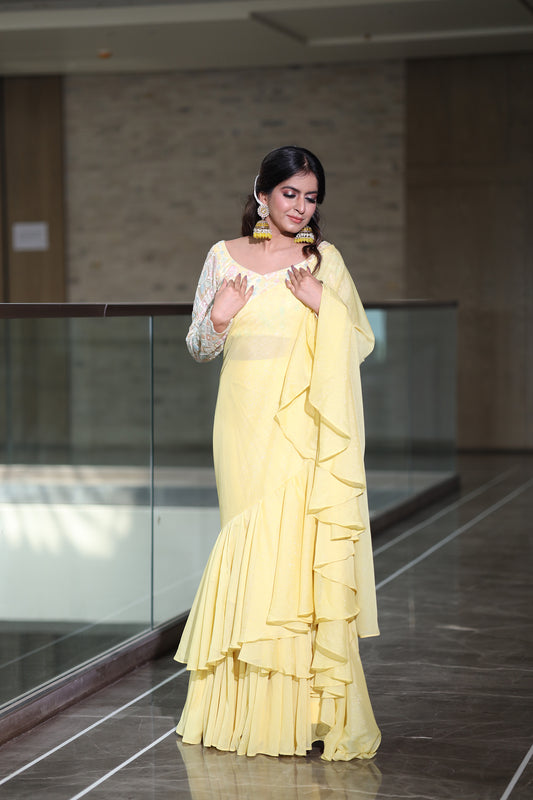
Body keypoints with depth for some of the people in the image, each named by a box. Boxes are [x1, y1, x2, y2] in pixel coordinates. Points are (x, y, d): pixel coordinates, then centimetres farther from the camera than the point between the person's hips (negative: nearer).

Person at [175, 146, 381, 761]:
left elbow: (360, 344, 7)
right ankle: (251, 703, 8)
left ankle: (302, 705, 0)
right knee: (251, 542, -2)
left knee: (302, 542, -7)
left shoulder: (325, 259, 7)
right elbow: (199, 347, 14)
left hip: (305, 424, -1)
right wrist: (220, 316, -6)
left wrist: (324, 306, -9)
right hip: (247, 419, 1)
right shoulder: (224, 258, 9)